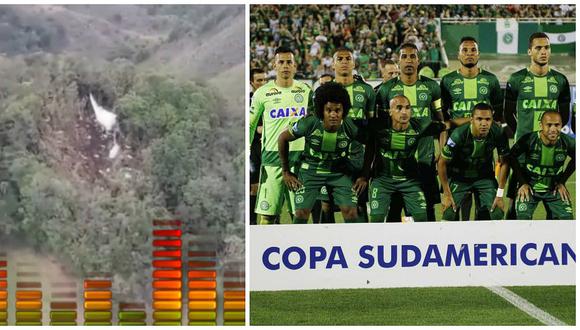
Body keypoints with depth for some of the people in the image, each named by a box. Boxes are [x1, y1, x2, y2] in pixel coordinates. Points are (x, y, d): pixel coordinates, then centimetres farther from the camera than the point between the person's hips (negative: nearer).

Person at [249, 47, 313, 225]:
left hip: (300, 156, 2)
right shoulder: (263, 93, 4)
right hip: (272, 157, -2)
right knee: (267, 213, -6)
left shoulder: (306, 90, 9)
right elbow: (250, 124, 11)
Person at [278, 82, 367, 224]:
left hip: (340, 171, 1)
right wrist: (286, 172, -2)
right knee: (301, 212, -7)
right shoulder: (310, 123, -24)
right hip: (311, 169, -1)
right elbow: (283, 138, -8)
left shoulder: (350, 126, -21)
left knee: (351, 212, -11)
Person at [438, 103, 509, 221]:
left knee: (497, 214, -9)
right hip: (459, 177, -2)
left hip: (485, 177, 2)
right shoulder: (459, 135, -29)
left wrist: (500, 195, -9)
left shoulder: (498, 134, -22)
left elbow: (504, 163, -8)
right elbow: (442, 163, -16)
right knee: (449, 214, -13)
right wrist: (447, 194, -13)